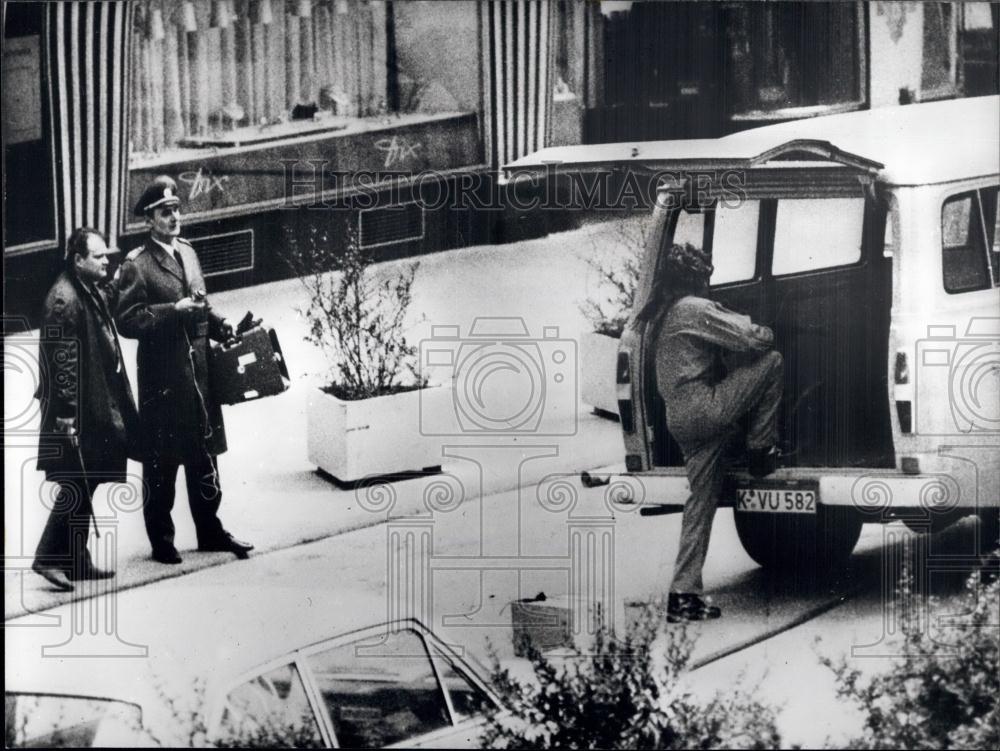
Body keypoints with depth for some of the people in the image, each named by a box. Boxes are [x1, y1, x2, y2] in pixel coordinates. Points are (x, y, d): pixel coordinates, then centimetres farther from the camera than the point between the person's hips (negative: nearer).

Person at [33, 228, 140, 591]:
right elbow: (62, 360, -20)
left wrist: (116, 406, 20)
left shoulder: (95, 293, 13)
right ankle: (49, 557, 2)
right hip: (75, 413, -10)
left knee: (85, 486, 13)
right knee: (76, 486, -6)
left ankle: (76, 560, 21)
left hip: (98, 409, 10)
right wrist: (67, 416, -22)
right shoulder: (63, 299, -17)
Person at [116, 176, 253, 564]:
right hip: (162, 378, -7)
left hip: (198, 371, 7)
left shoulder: (187, 252, 13)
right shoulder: (136, 265, -10)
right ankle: (161, 540, 14)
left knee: (204, 455, 14)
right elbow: (128, 320, -15)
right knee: (161, 462, 3)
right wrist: (173, 310, -22)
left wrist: (218, 325, 6)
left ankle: (210, 531, 25)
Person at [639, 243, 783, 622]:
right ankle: (761, 450, 1)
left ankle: (684, 593, 8)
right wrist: (764, 331, 9)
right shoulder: (695, 309, -9)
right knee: (771, 361, -4)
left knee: (702, 500, 10)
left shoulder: (663, 315, 21)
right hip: (703, 410, -9)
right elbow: (754, 339, -13)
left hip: (679, 418, 9)